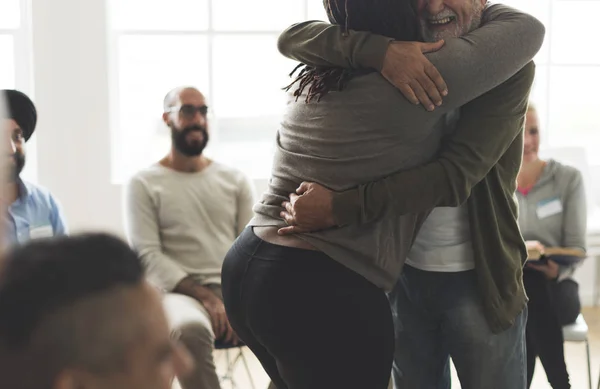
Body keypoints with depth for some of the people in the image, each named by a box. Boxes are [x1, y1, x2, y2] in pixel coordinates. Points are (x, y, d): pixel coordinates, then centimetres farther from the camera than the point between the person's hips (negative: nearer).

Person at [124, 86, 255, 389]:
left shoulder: (235, 180, 16)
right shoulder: (144, 184, 6)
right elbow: (147, 255, -4)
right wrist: (206, 298, -16)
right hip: (181, 294, -3)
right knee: (190, 328, -40)